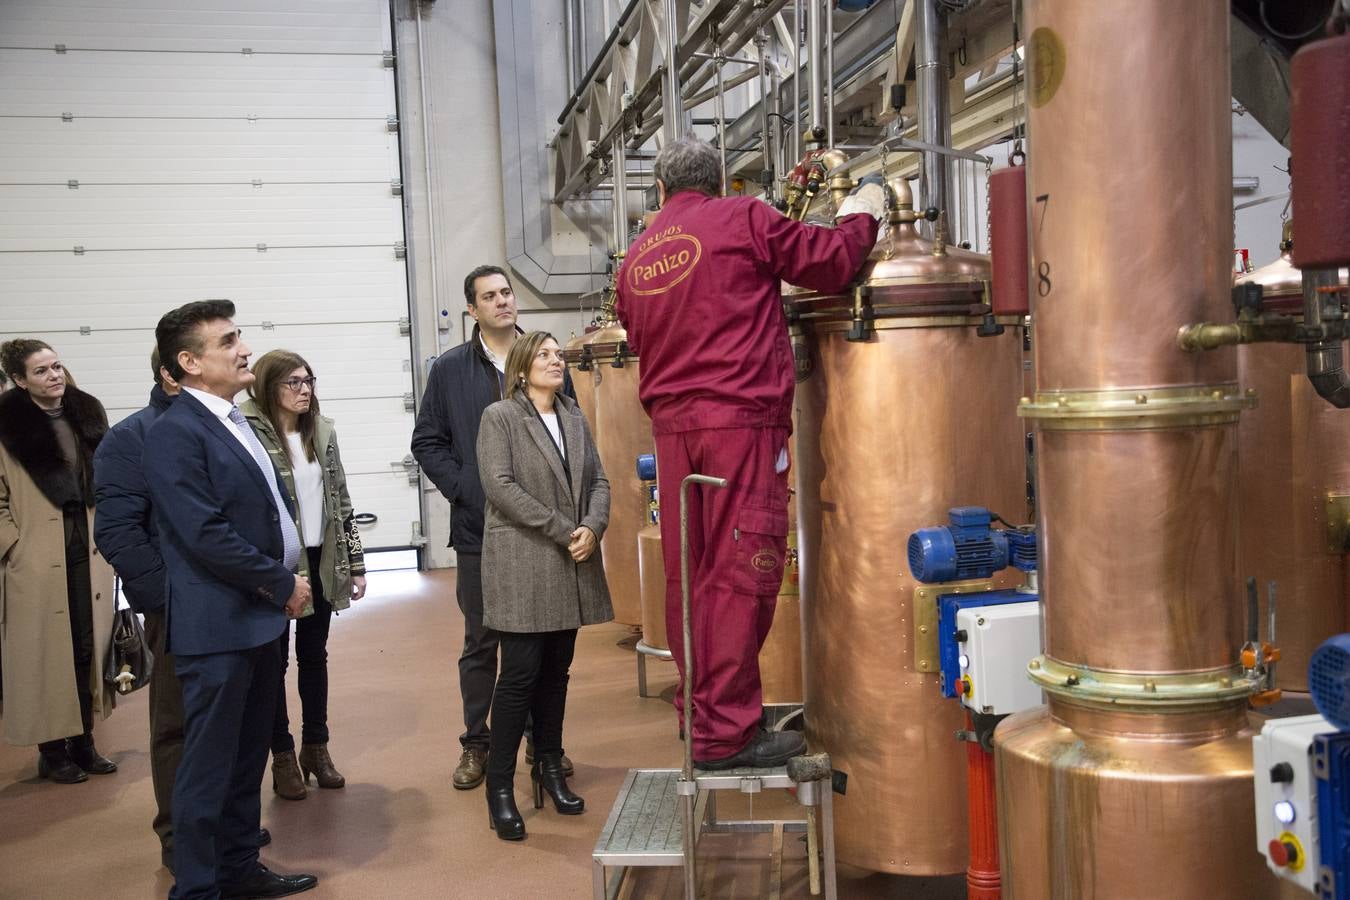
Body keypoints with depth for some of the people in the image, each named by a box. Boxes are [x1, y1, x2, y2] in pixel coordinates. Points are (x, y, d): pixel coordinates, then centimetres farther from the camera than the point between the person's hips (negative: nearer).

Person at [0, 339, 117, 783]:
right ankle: (51, 750, 14)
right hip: (37, 559, -4)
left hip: (89, 548, 5)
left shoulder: (87, 413, 9)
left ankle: (83, 742, 20)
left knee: (89, 646, 8)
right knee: (46, 653, 2)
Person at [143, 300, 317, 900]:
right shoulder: (175, 433, -15)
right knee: (210, 764, 1)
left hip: (259, 617, 9)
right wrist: (282, 585, -13)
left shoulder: (234, 423, 13)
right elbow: (206, 535, -22)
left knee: (247, 756, 18)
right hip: (218, 625, -9)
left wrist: (283, 582, 5)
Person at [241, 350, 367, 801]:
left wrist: (355, 562, 8)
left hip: (321, 561, 5)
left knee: (314, 655, 15)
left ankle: (316, 747, 27)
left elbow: (341, 501, 9)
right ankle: (283, 756, 19)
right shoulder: (250, 435, -13)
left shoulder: (322, 432, 6)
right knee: (274, 659, 8)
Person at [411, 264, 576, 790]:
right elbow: (428, 442, 4)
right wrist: (466, 491, -8)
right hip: (479, 529, -1)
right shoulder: (450, 369, 3)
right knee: (480, 642, 7)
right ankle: (476, 743, 19)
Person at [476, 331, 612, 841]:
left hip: (571, 568, 5)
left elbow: (598, 480, 11)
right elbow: (499, 485, -13)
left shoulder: (575, 418, 14)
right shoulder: (499, 417, -2)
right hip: (522, 565, -5)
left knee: (556, 672, 11)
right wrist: (562, 530, -16)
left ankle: (550, 769, 24)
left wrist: (593, 527, -10)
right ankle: (499, 787, 3)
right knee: (520, 673, -7)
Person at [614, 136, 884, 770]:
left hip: (671, 425, 7)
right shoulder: (745, 219, 0)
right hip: (740, 418, -7)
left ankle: (700, 709, 22)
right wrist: (862, 215, 18)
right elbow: (830, 262, -1)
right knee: (740, 572, -6)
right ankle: (725, 729, -5)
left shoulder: (637, 255, 17)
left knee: (688, 574, 12)